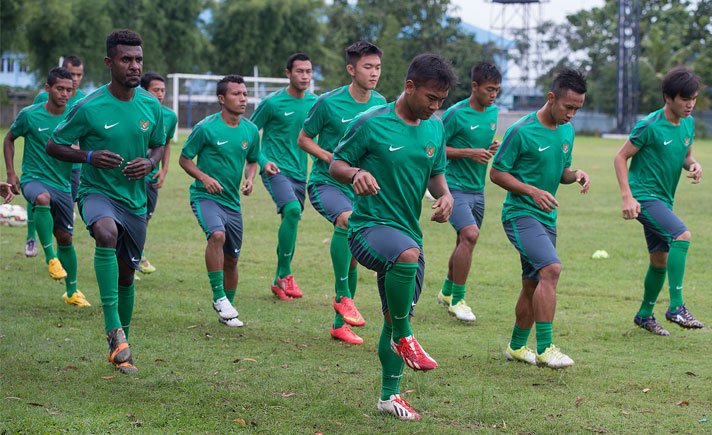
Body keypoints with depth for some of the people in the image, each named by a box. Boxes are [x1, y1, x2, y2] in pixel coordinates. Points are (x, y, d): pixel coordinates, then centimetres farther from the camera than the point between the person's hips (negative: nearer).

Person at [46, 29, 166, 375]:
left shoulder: (151, 106, 0)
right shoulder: (89, 108, -13)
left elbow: (158, 146, 16)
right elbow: (53, 145, -4)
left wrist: (150, 163, -7)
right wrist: (90, 157, -20)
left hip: (135, 200, 5)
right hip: (97, 192, -5)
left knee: (126, 274, 12)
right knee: (107, 232, -37)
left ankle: (120, 350, 32)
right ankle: (112, 326, -36)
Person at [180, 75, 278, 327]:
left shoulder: (251, 131, 4)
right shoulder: (206, 128, -11)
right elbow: (184, 159, -2)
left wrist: (249, 179, -1)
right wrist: (204, 178, -18)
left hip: (232, 202, 5)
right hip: (205, 196, -5)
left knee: (231, 259, 10)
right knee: (217, 235, -33)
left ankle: (226, 309, 27)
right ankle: (218, 296, -22)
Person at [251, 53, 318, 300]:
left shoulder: (314, 102, 7)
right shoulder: (272, 103, -8)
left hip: (299, 172, 6)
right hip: (275, 169, -6)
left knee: (291, 222, 9)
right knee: (292, 210, -26)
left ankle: (280, 279, 24)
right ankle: (285, 275, -18)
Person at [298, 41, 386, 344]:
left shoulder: (380, 104, 4)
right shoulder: (329, 102, -10)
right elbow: (303, 139, 0)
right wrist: (329, 156, -16)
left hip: (358, 188, 5)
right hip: (325, 183, -5)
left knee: (352, 257, 7)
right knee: (347, 220, -35)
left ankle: (340, 324, 22)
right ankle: (343, 296, -24)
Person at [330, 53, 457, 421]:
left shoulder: (434, 129, 9)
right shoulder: (371, 123, -9)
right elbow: (335, 165, -2)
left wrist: (445, 196, -1)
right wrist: (356, 173, -25)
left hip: (409, 234, 7)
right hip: (369, 226, -6)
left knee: (397, 319, 10)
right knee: (407, 254, -38)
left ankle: (390, 395, 25)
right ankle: (403, 338, -19)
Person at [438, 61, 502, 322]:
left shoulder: (493, 112, 9)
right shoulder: (456, 114, -14)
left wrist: (492, 148, 2)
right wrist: (469, 153, -19)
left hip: (477, 189, 8)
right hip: (454, 186, -8)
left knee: (465, 242, 13)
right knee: (470, 235, -22)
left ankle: (447, 292, 35)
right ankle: (457, 301, -12)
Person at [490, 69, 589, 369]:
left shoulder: (567, 131, 9)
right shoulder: (521, 131, -13)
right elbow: (497, 173, -9)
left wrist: (575, 175, -2)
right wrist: (532, 191, -20)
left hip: (547, 218, 8)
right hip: (519, 214, -8)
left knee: (533, 285, 14)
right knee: (551, 268, -25)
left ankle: (517, 346, 31)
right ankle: (545, 349, -26)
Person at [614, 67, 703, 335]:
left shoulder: (688, 123, 6)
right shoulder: (650, 126, -16)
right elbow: (621, 157, -10)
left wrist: (693, 165, -4)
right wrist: (627, 196, -18)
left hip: (663, 200, 8)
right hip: (644, 196, -8)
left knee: (660, 260, 12)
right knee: (682, 235, -27)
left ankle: (645, 314, 31)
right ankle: (676, 307, -25)